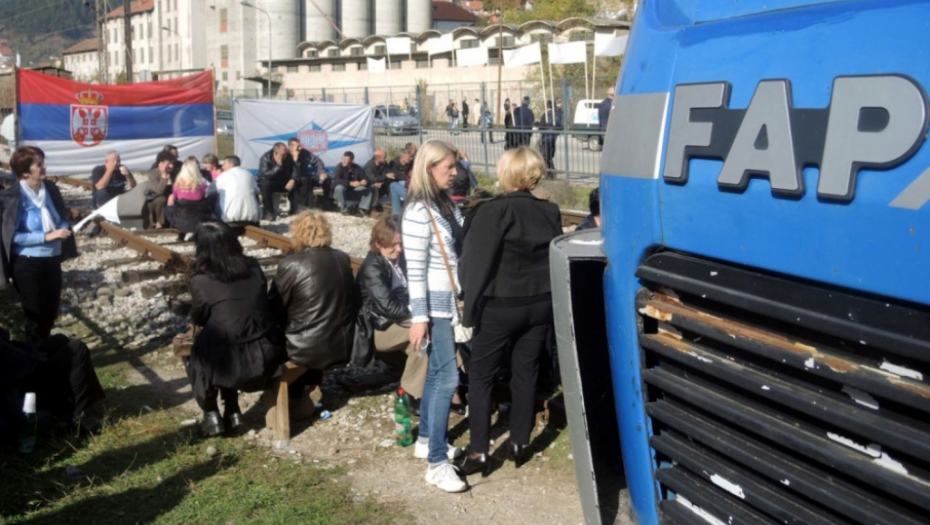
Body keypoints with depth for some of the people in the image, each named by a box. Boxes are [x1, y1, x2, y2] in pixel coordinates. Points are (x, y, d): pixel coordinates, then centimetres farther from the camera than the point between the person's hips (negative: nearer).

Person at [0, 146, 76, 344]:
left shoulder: (50, 189, 1)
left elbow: (63, 218, 13)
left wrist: (63, 229, -10)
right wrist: (46, 236, -25)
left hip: (52, 259, 6)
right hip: (27, 264, -6)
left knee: (51, 313, 18)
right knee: (36, 315, 6)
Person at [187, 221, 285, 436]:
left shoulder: (201, 281, -11)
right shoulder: (253, 268, 1)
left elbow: (198, 320, 5)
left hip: (232, 362, -4)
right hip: (266, 356, 5)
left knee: (194, 355, 25)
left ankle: (211, 416, 27)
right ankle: (232, 412, 34)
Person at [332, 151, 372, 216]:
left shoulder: (357, 168, -4)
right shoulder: (340, 167, -15)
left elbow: (365, 178, -6)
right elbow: (336, 180, -30)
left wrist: (364, 181, -33)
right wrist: (351, 183, -40)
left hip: (353, 193, 3)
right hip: (340, 193, -3)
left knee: (368, 188, -13)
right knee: (339, 187, -37)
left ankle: (362, 209, -16)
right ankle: (344, 209, -23)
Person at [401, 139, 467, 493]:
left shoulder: (445, 204, 9)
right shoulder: (418, 211, -17)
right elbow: (415, 269, -18)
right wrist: (419, 318, -19)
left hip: (450, 300, 8)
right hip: (434, 303, -8)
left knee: (436, 373, 16)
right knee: (447, 377, -10)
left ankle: (426, 440, 30)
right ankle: (437, 464, -5)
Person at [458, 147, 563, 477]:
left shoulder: (492, 211, -14)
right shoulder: (550, 212, 3)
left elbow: (475, 262, -15)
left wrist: (470, 306, -7)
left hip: (500, 307, -5)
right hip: (540, 304, 5)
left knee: (480, 376, 5)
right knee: (526, 373, 14)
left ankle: (478, 451, 4)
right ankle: (520, 444, 21)